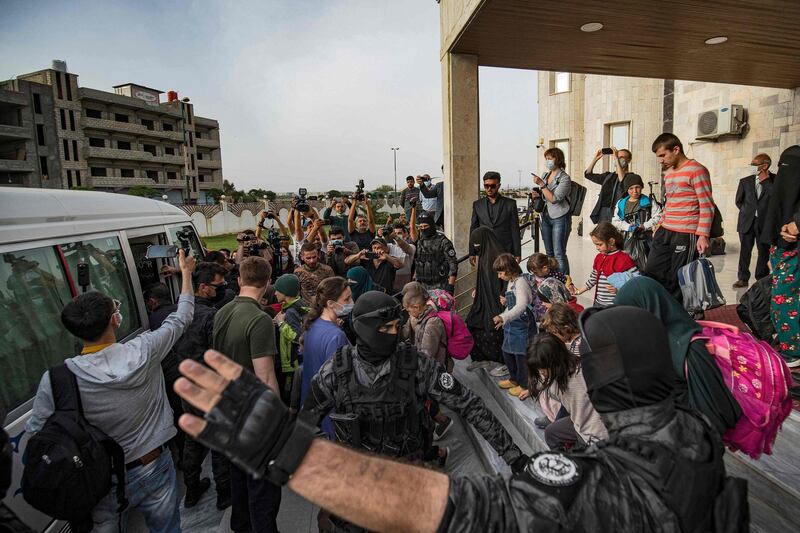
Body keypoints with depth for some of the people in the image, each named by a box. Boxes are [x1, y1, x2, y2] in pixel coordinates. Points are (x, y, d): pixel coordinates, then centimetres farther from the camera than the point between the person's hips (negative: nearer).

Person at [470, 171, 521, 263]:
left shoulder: (510, 204, 4)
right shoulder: (477, 204, 9)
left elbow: (515, 230, 4)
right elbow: (473, 229, 10)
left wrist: (517, 253, 1)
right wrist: (472, 253, 6)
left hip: (506, 252, -1)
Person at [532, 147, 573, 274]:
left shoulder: (564, 178, -10)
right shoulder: (545, 175, 10)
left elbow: (554, 198, -19)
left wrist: (541, 184, -18)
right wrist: (538, 195, 1)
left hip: (560, 218, -7)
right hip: (546, 217, 7)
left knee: (559, 253, -9)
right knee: (549, 253, 12)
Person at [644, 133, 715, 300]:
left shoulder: (696, 170, -7)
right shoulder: (668, 173, 17)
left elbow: (707, 206, -12)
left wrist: (703, 235, -18)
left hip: (686, 235, -8)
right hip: (665, 233, 8)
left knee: (677, 282, -3)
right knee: (650, 275, 5)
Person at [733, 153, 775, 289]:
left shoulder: (775, 180, 1)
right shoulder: (745, 181, 8)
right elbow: (738, 201, 15)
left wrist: (765, 180, -12)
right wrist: (747, 212, 9)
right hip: (747, 222, 2)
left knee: (764, 251, 5)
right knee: (744, 250, 2)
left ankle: (762, 278, 14)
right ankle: (743, 278, 8)